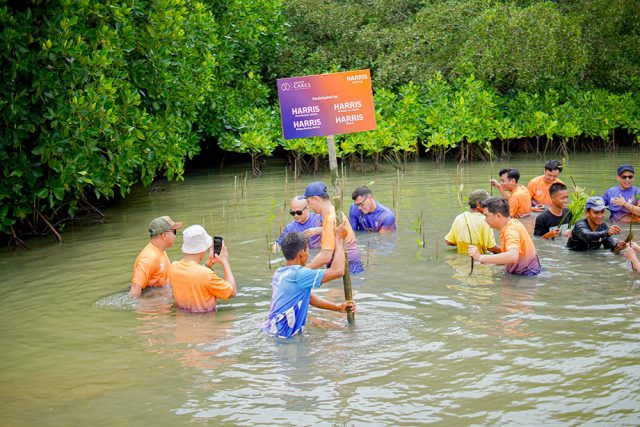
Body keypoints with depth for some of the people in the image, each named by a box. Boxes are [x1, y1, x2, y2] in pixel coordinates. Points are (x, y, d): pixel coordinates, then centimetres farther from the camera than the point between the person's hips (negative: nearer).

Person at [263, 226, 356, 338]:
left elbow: (309, 297, 13)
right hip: (283, 333, -9)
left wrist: (338, 307, 9)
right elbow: (337, 271, -21)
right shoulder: (298, 273, -20)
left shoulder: (279, 273, 8)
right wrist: (339, 238, -10)